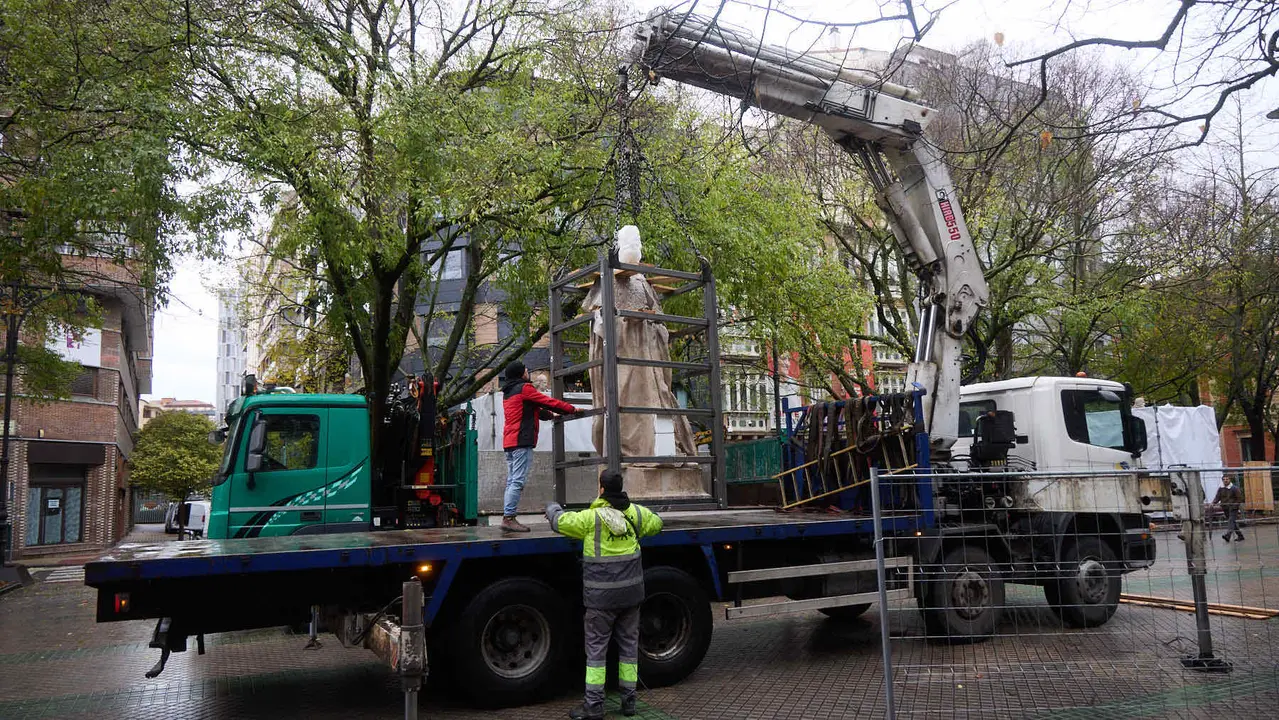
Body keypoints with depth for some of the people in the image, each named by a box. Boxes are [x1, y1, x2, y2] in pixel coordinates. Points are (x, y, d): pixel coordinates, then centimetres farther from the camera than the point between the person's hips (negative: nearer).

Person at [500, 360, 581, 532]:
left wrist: (550, 415, 44)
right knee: (517, 482, -12)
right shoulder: (524, 388, -5)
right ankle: (509, 518, -17)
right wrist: (572, 409, 7)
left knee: (512, 481, 9)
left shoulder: (508, 392, 22)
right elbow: (548, 402, -4)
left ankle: (507, 517, 6)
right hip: (521, 441, -10)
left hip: (509, 441, 10)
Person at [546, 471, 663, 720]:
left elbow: (560, 521, -6)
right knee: (629, 643, 14)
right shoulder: (636, 513, 1)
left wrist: (552, 508, 15)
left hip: (601, 596, -4)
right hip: (631, 593, 5)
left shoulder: (591, 517, -13)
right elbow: (656, 523, 19)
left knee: (596, 647, 4)